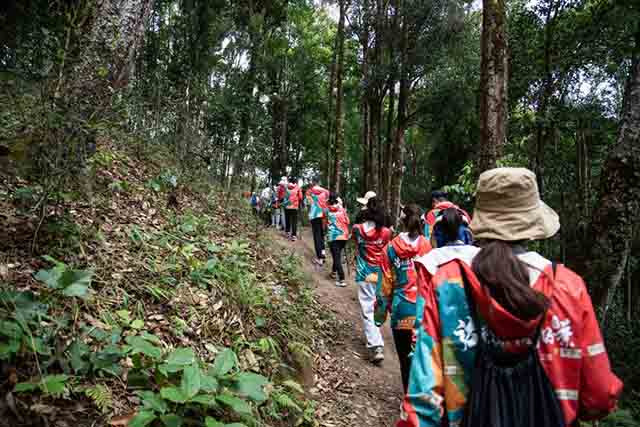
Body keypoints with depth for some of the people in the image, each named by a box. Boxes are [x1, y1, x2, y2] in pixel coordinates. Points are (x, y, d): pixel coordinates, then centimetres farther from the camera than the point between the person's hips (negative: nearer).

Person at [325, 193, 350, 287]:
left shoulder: (327, 210, -1)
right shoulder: (342, 209, -3)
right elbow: (347, 221, 2)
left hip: (333, 237, -2)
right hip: (343, 236, 2)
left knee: (337, 257, -4)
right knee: (338, 255, 24)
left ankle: (341, 280, -13)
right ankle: (334, 271, 41)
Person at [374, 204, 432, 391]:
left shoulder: (390, 248, -4)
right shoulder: (428, 246, -3)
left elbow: (385, 284, -1)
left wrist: (380, 312, 9)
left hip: (402, 310, 0)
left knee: (406, 358, 13)